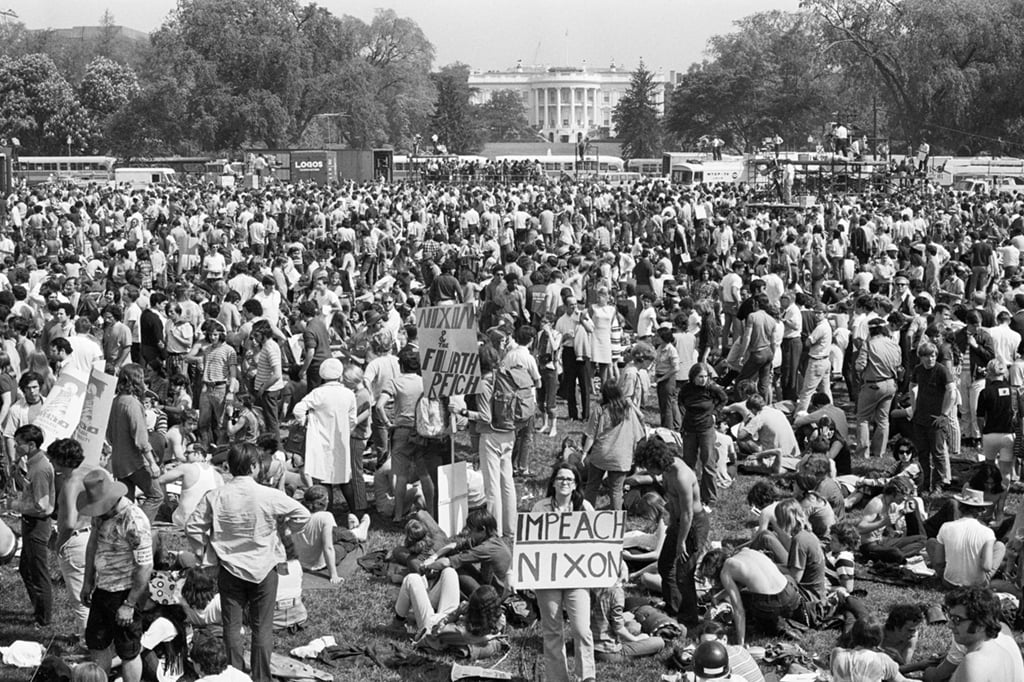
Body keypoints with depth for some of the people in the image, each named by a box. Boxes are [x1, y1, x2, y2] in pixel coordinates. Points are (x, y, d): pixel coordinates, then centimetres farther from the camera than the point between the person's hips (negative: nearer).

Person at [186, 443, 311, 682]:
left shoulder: (214, 497, -9)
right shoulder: (270, 496, -14)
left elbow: (192, 527, -6)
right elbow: (303, 516, -9)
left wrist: (206, 551, 8)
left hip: (229, 569, 2)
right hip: (263, 570, -1)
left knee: (232, 625, 11)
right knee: (262, 627, 8)